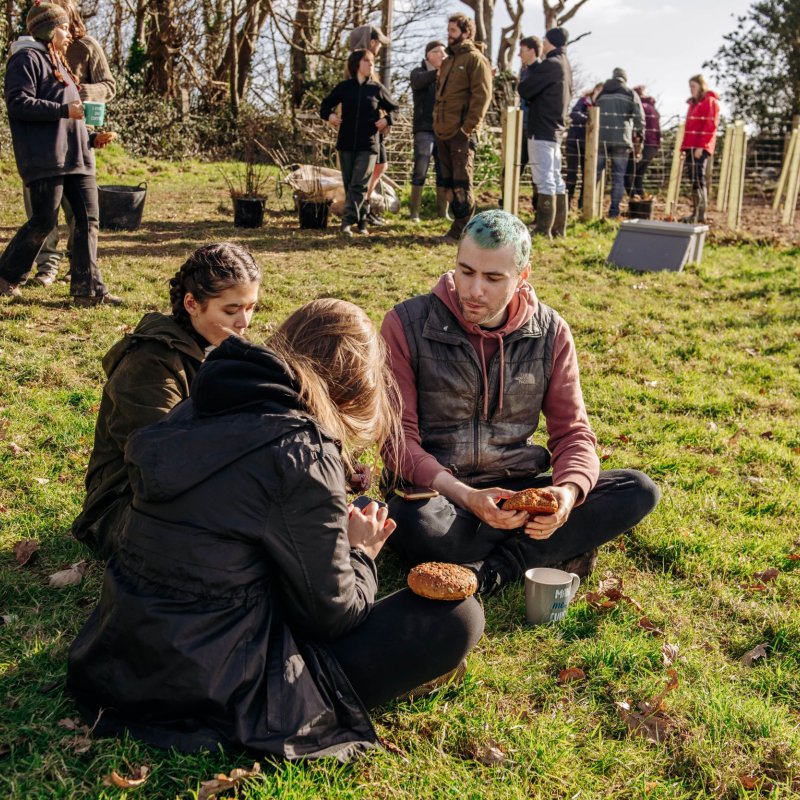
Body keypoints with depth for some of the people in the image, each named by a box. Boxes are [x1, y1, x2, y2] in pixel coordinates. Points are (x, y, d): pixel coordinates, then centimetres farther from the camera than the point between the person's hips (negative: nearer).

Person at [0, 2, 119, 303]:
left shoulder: (58, 64, 26)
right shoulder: (27, 58, -2)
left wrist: (93, 138, 14)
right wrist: (65, 110, -18)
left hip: (76, 158, 9)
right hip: (45, 159, -9)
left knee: (88, 218, 1)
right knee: (44, 221, -6)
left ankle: (88, 289, 2)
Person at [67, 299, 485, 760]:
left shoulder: (198, 411, 4)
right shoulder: (303, 452, -19)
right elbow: (331, 614, -11)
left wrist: (340, 538, 15)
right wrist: (360, 555, 9)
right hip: (215, 695, -9)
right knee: (458, 617, -6)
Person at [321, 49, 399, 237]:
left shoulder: (377, 89, 3)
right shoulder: (344, 87, 5)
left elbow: (394, 109, 13)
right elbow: (325, 105, 15)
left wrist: (387, 119, -8)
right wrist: (329, 115, -6)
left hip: (368, 145, -2)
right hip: (346, 144, 2)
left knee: (358, 184, -12)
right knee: (349, 185, 6)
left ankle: (348, 221, -16)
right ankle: (362, 221, 17)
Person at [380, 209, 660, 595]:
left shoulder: (551, 333, -1)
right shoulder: (407, 324, -11)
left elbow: (572, 434, 0)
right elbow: (399, 439, -13)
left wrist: (568, 492, -24)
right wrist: (465, 496, -30)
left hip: (518, 487, 3)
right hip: (437, 490, -3)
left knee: (639, 490, -15)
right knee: (419, 525, -39)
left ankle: (494, 569, -23)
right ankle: (558, 548, -14)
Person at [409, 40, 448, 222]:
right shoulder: (419, 72, 2)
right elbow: (418, 82, -22)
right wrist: (438, 72, -41)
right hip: (425, 129, -4)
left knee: (444, 172, 5)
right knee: (420, 171, -9)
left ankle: (442, 211, 12)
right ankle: (414, 212, -4)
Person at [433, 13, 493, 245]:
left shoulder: (475, 59, -4)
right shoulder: (448, 60, 21)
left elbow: (482, 95, -12)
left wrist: (468, 127, -18)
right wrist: (437, 122, 14)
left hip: (461, 133, -8)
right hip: (442, 132, 8)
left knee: (461, 184, -7)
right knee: (449, 182, 9)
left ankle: (462, 232, -4)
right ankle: (460, 226, 17)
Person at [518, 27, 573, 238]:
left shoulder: (550, 65, -13)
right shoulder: (565, 65, 15)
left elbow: (524, 90, -15)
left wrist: (532, 71, 6)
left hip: (542, 131, -9)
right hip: (556, 130, 10)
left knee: (545, 181, -11)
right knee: (556, 180, 11)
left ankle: (542, 230, -12)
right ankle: (558, 228, 16)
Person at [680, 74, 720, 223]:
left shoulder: (710, 102, -4)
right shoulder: (694, 103, 22)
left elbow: (710, 126, -13)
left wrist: (700, 147, -20)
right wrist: (684, 147, 15)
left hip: (700, 148, -8)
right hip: (691, 147, 8)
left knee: (698, 179, -11)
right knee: (695, 179, 8)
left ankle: (698, 213, -12)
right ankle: (698, 213, 11)